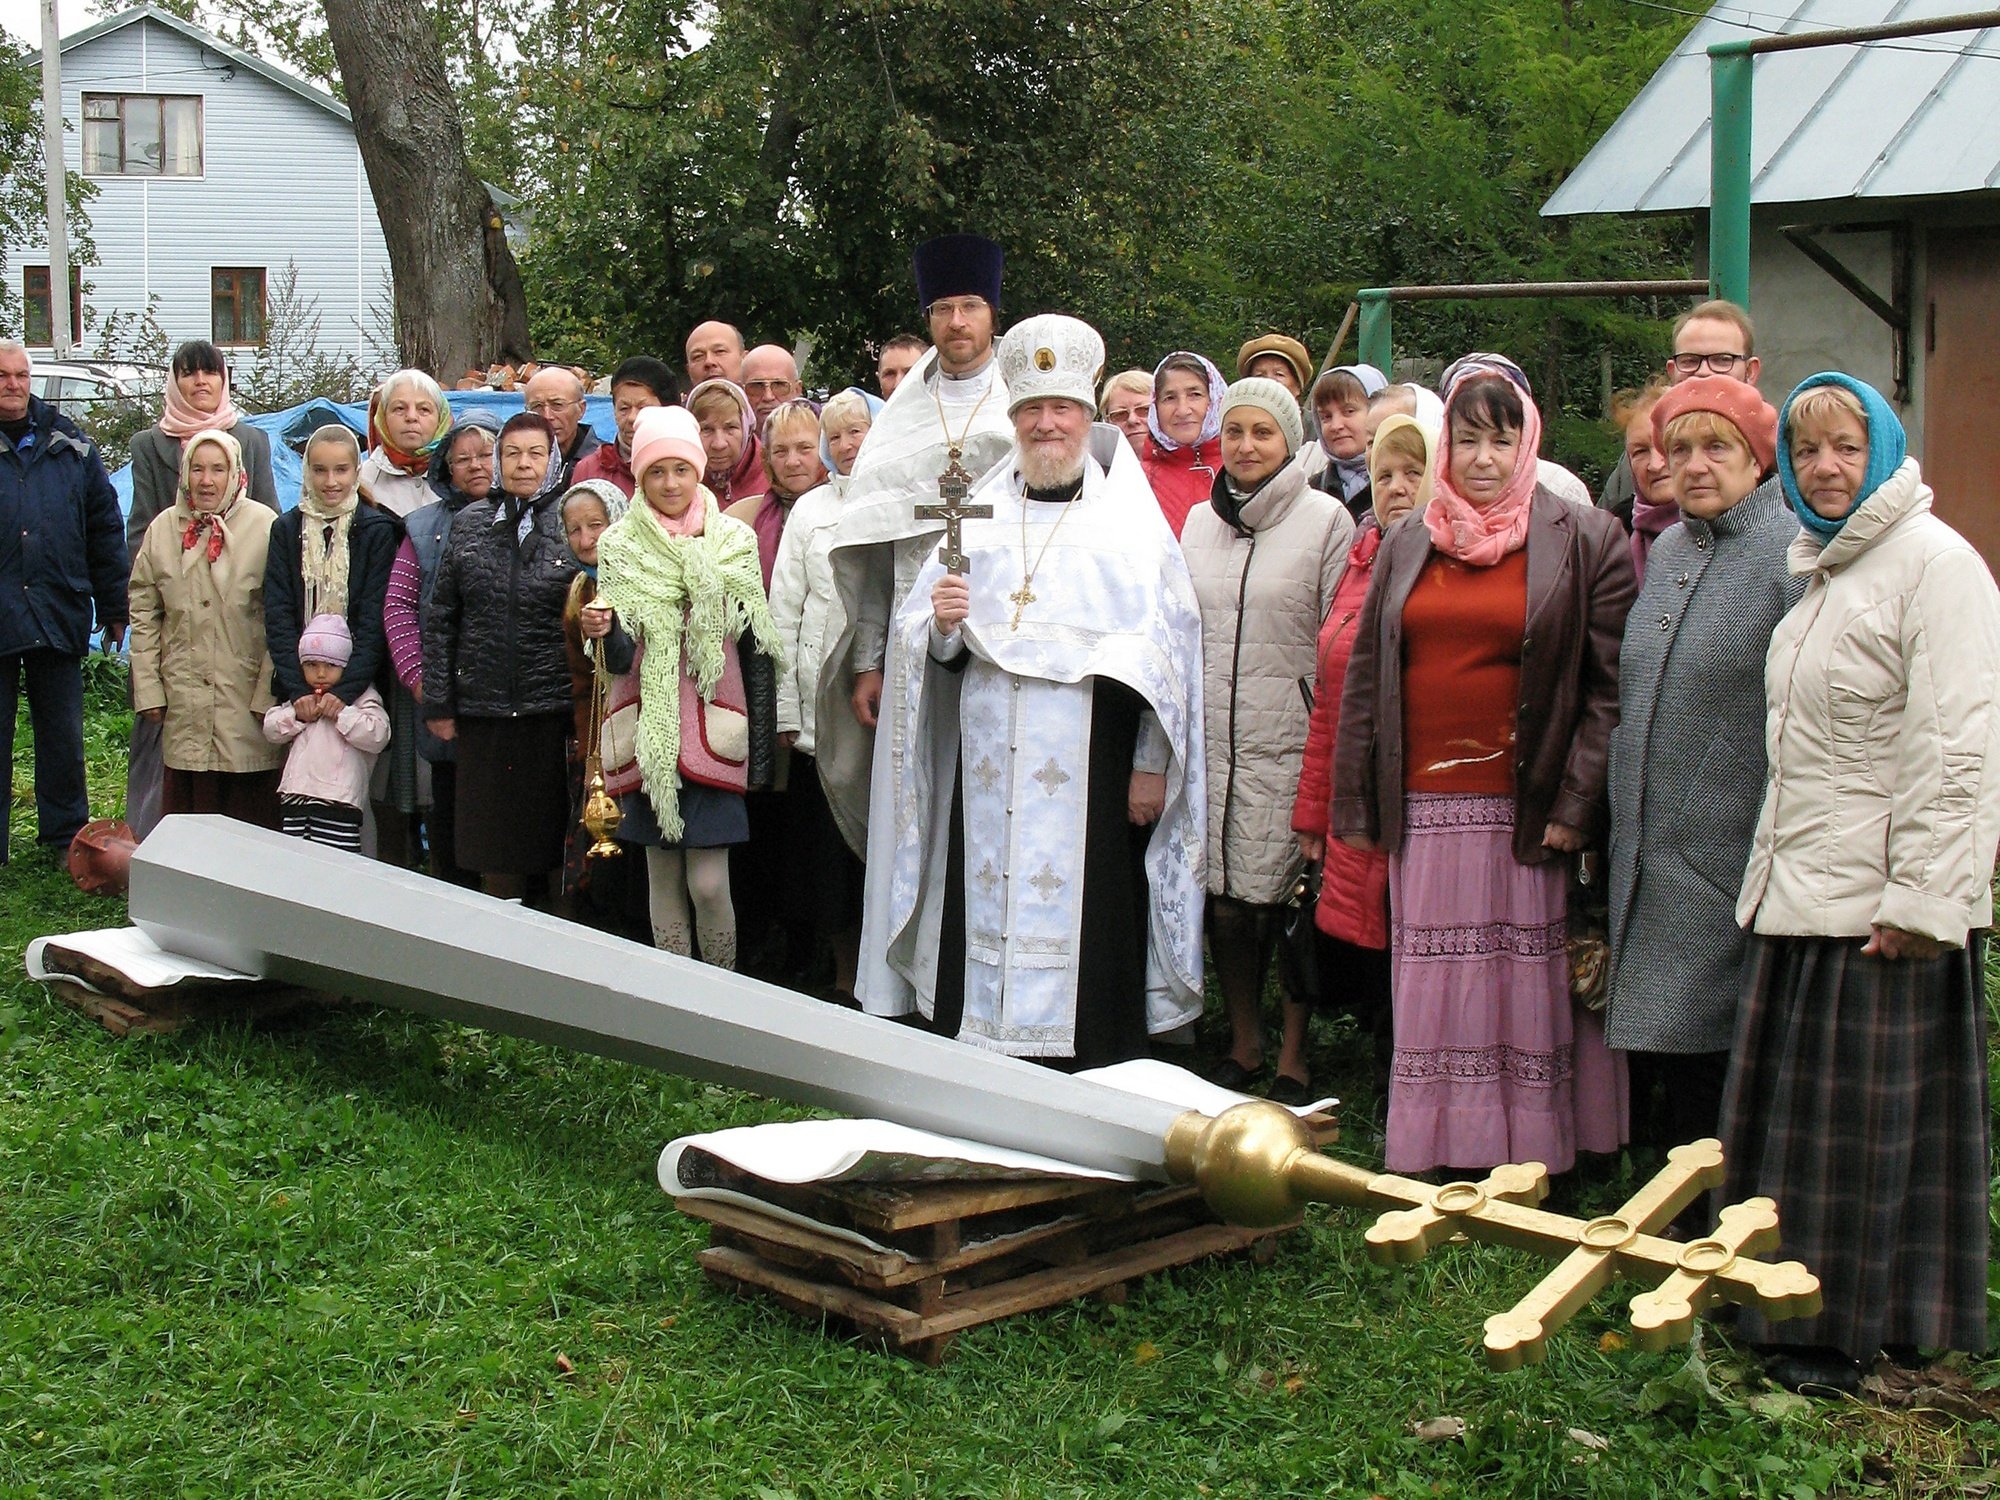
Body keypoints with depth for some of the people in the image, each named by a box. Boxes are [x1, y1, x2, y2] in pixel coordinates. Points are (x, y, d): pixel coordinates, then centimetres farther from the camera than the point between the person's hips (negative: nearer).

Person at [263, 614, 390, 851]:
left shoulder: (363, 698, 4)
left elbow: (377, 736, -10)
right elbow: (271, 729, 17)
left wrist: (342, 712, -13)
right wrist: (296, 715, -1)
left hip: (338, 800, -5)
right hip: (295, 796, 6)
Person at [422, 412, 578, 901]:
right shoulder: (470, 523, 8)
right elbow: (440, 618, 9)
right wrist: (438, 702, 5)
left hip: (553, 708, -2)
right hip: (482, 709, 2)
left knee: (547, 830, 2)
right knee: (491, 837, 7)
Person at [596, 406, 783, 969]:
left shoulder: (734, 542, 3)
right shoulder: (618, 548, 5)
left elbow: (757, 650, 4)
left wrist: (760, 746, 0)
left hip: (713, 729, -1)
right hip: (649, 729, 2)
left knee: (708, 882, -7)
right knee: (662, 876, 5)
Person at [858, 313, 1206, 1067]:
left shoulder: (1130, 518, 5)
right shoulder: (978, 514, 14)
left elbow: (1167, 644, 0)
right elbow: (928, 645, 11)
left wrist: (1152, 763, -5)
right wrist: (942, 623, -12)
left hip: (1092, 765, -3)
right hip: (989, 768, 3)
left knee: (1090, 940, -3)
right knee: (986, 921, 1)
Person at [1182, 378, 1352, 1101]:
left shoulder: (1326, 520, -1)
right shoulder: (1199, 520, 13)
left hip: (1289, 740, -4)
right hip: (1210, 739, 4)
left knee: (1290, 899, -2)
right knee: (1224, 900, 4)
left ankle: (1294, 1060, 11)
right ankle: (1243, 1045, 21)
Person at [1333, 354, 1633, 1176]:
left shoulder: (1585, 543, 2)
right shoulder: (1406, 545, 14)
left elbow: (1611, 686, -3)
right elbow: (1363, 678, 14)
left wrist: (1577, 806, -11)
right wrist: (1355, 804, 8)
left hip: (1528, 816, -3)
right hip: (1425, 810, 3)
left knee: (1527, 998, 0)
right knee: (1432, 1000, 5)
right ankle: (1433, 1169, 13)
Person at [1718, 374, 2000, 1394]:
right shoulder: (1820, 567, 17)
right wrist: (1774, 869, 17)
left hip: (1878, 902, -8)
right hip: (1800, 889, 9)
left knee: (1865, 1118, 2)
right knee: (1795, 1110, 13)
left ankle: (1855, 1331, 15)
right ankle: (1799, 1307, 25)